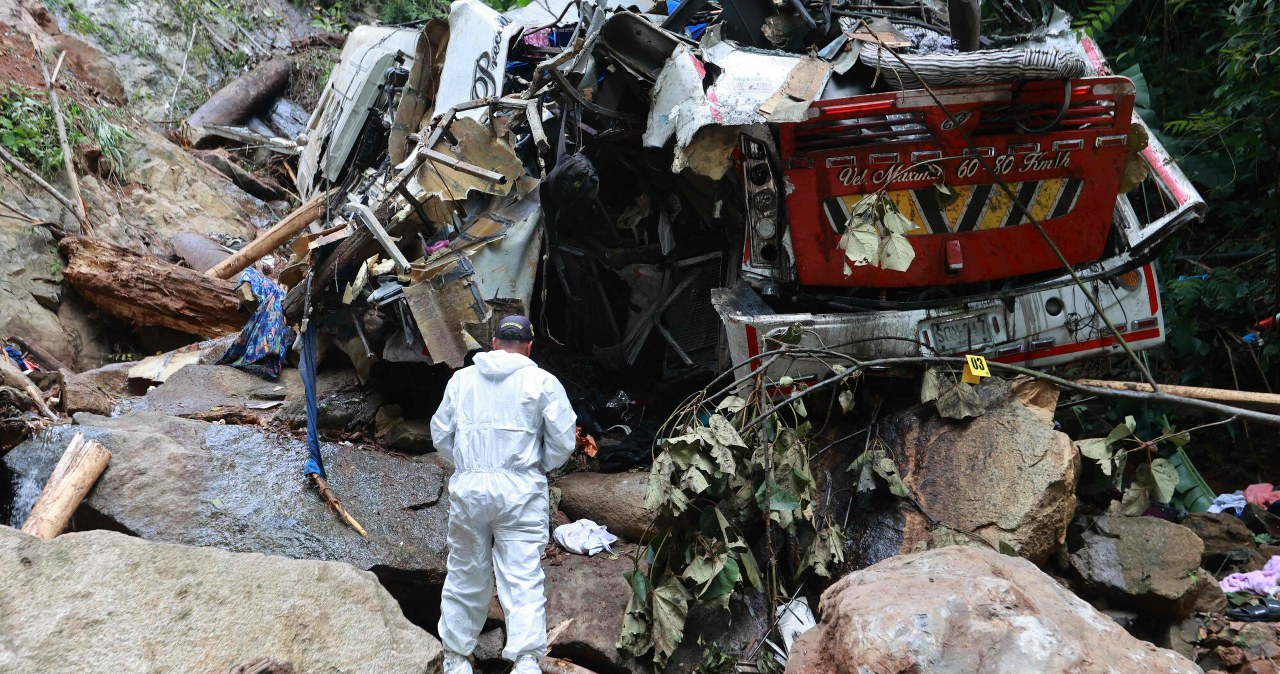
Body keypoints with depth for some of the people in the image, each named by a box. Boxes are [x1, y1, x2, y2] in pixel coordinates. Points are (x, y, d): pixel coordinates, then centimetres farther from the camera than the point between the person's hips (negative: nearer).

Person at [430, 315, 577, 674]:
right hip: (520, 491, -3)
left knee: (465, 576, 15)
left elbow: (440, 435, 11)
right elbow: (563, 442, -2)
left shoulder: (461, 378, 8)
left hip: (468, 489, 3)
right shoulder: (542, 381, -1)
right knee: (523, 579, -1)